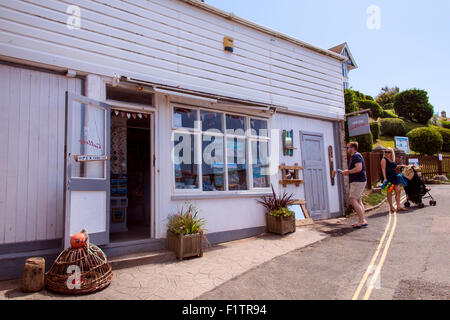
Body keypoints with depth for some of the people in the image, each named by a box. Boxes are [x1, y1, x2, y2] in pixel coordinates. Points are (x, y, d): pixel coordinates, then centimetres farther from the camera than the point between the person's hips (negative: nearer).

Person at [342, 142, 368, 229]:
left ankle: (362, 221, -9)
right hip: (358, 181, 11)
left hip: (358, 181, -11)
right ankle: (362, 221, 16)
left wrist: (347, 172, -15)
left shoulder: (356, 156, -13)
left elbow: (358, 168, -25)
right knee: (358, 200, 12)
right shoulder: (354, 156, 19)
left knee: (353, 200, -11)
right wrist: (347, 172, 13)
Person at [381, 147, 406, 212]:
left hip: (395, 177, 7)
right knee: (389, 192, -1)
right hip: (388, 178, -7)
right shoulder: (384, 159, -8)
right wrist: (385, 178, -26)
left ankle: (398, 206, 14)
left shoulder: (393, 160, 13)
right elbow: (383, 169, -17)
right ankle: (391, 207, 5)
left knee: (398, 191, 6)